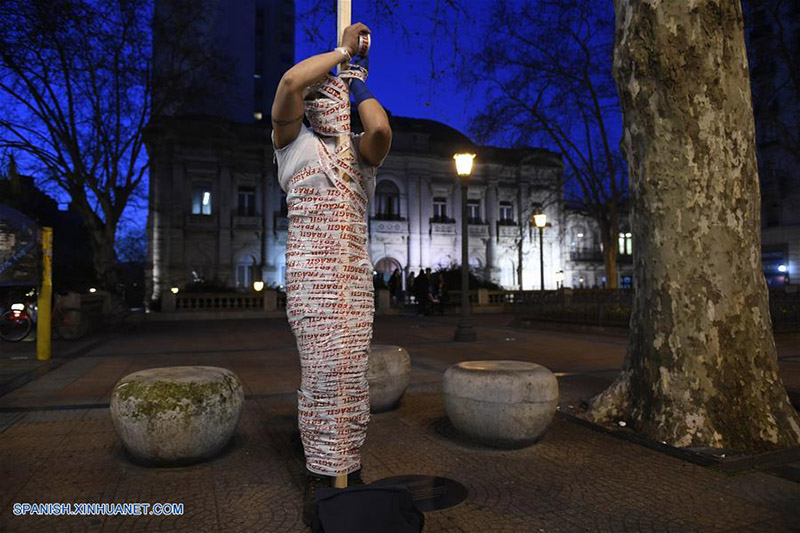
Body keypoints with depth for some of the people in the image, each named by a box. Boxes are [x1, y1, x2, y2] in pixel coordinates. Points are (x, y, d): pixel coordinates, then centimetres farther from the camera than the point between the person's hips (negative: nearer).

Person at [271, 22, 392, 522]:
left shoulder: (360, 150, 16)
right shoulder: (295, 141, 8)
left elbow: (381, 130, -9)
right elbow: (290, 82, -11)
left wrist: (359, 84, 9)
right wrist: (343, 51, 2)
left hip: (356, 274, 4)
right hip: (312, 271, -4)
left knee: (352, 373, 4)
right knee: (324, 370, -8)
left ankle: (348, 469, 15)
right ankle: (319, 479, 4)